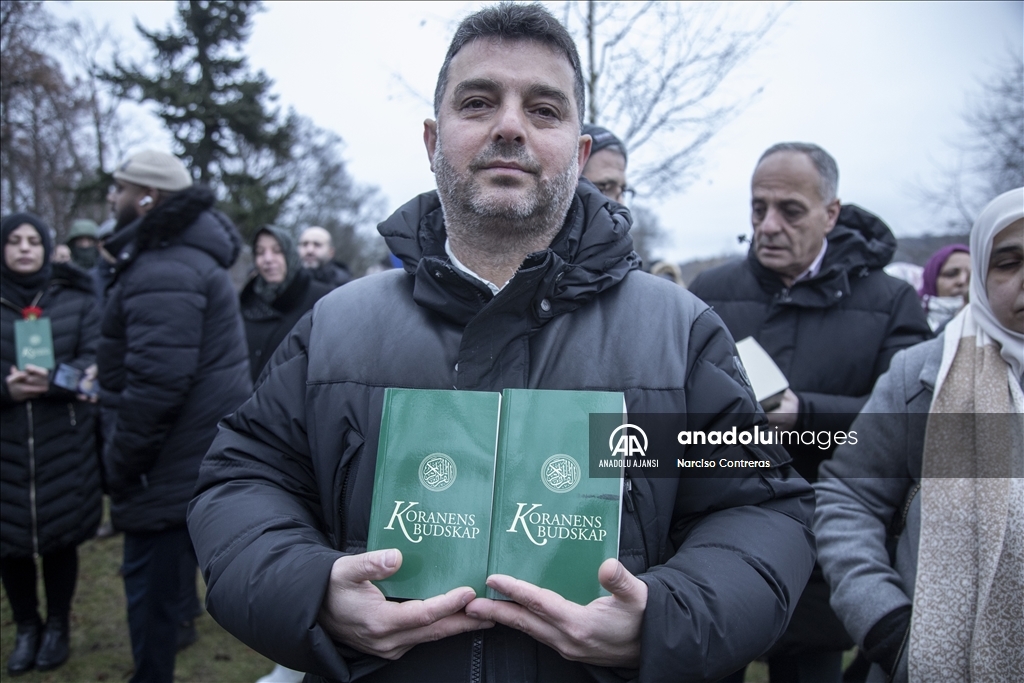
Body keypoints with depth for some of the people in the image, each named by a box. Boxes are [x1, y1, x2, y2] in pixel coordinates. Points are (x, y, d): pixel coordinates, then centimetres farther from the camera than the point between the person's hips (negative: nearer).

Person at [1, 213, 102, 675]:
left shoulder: (76, 300, 4)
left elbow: (93, 361, -3)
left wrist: (54, 381, -22)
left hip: (63, 442, -1)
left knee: (61, 535, 6)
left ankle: (58, 626, 26)